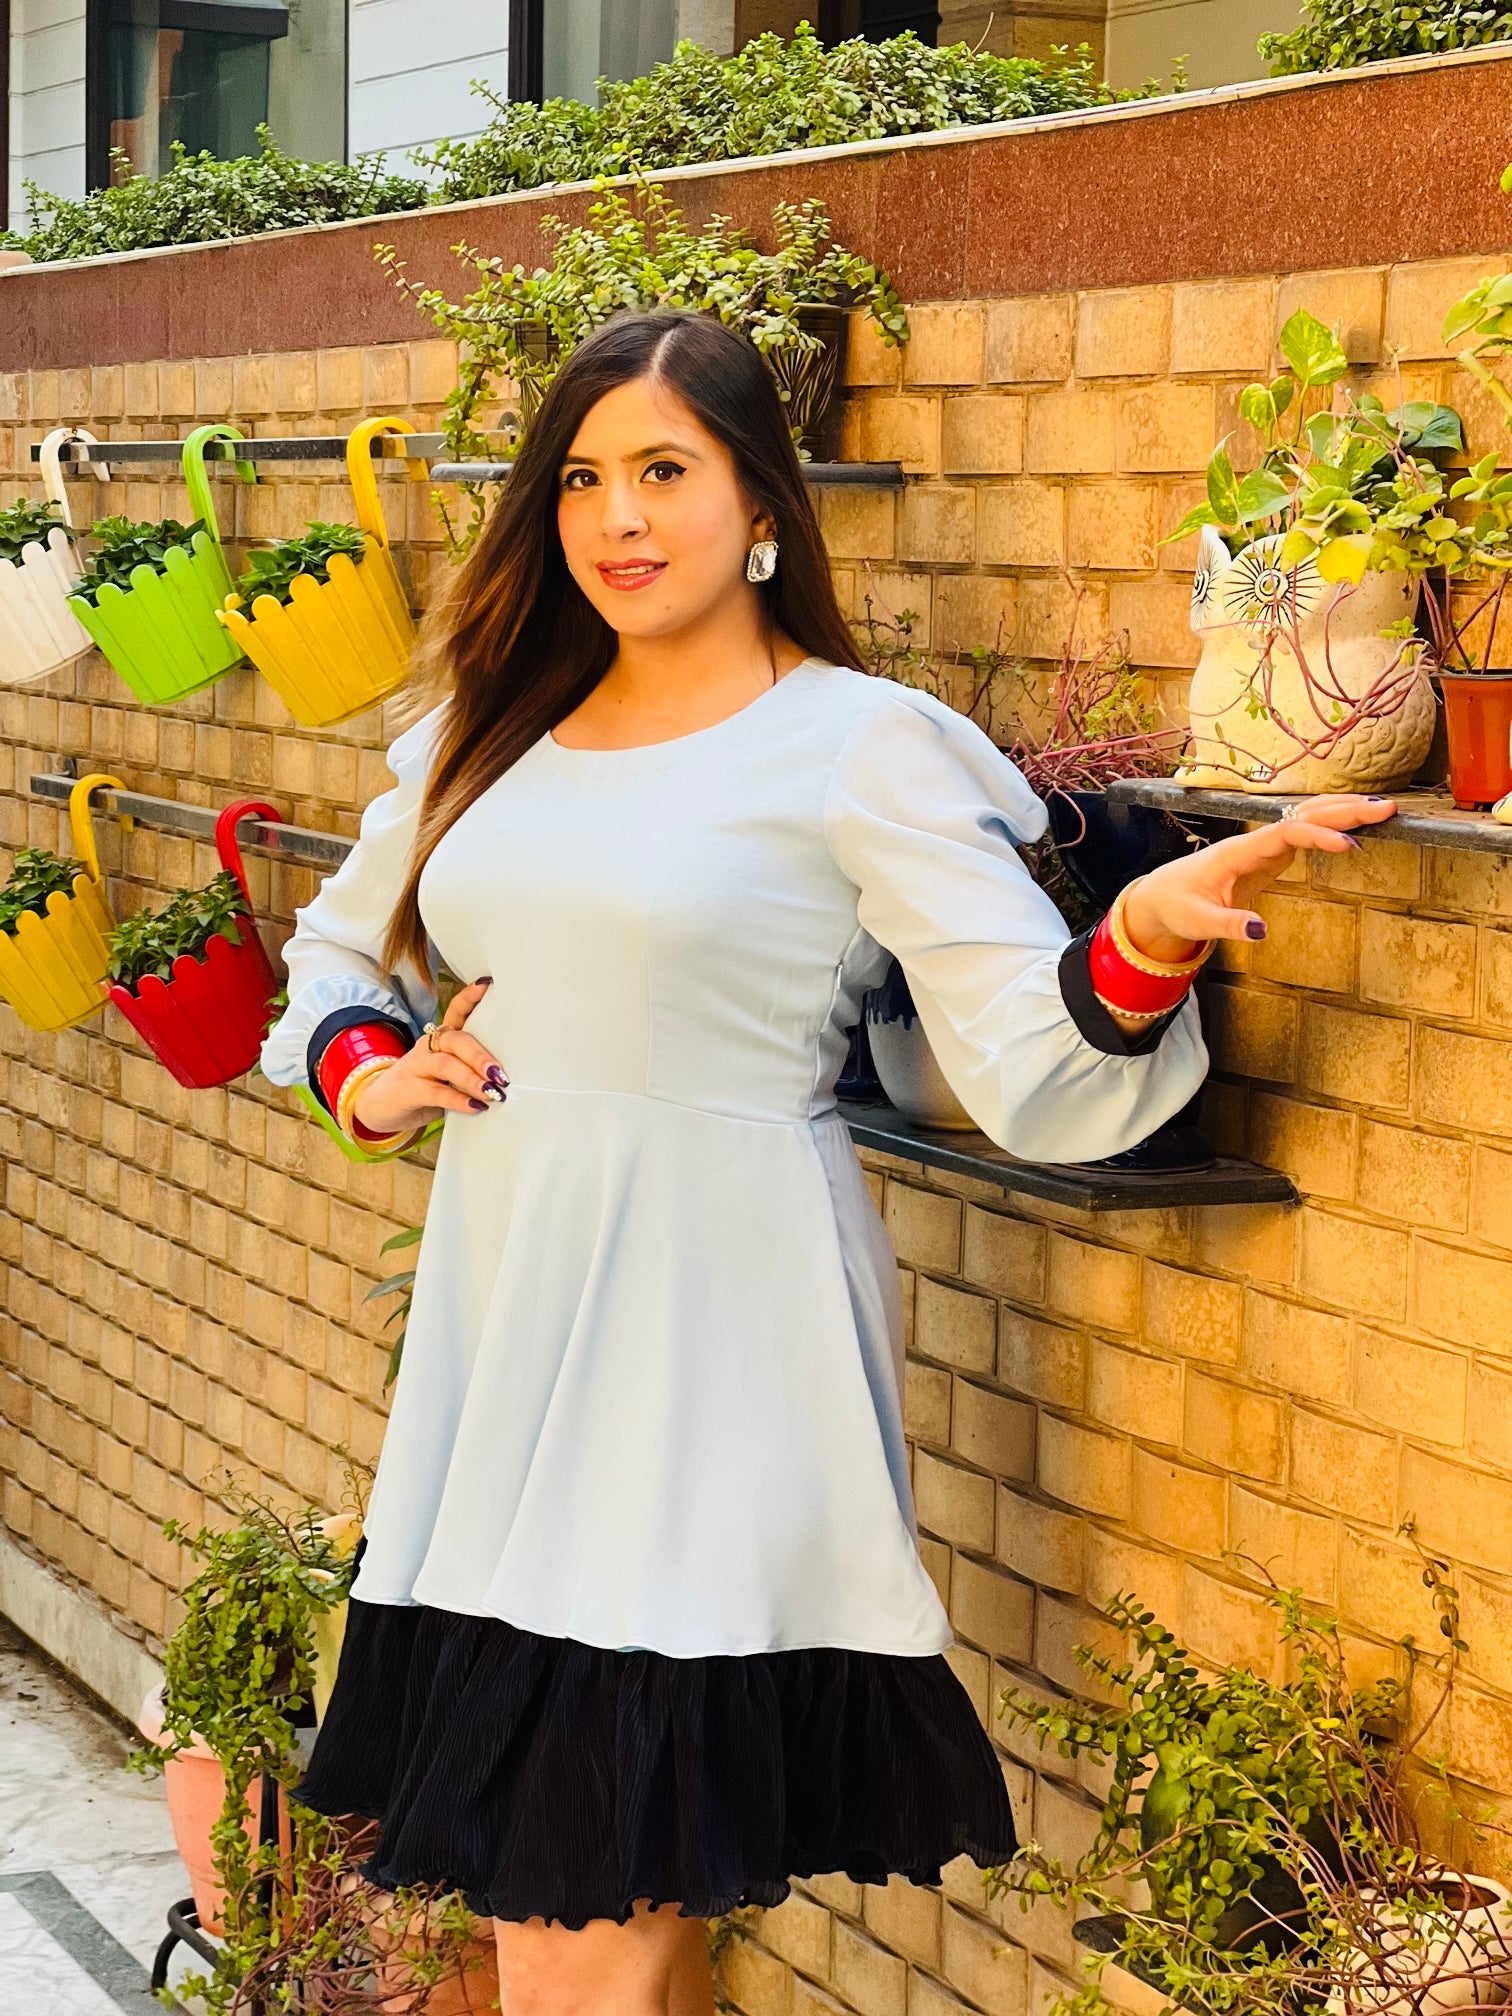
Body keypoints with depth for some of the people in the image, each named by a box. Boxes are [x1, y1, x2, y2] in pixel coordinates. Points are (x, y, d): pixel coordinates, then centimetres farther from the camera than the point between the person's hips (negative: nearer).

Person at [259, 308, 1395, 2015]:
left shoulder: (863, 749, -5)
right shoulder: (494, 734, 13)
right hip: (499, 1344, 6)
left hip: (705, 1357, -6)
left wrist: (1143, 943, -32)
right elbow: (339, 949, 29)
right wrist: (367, 1072, 8)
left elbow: (1037, 1080, -12)